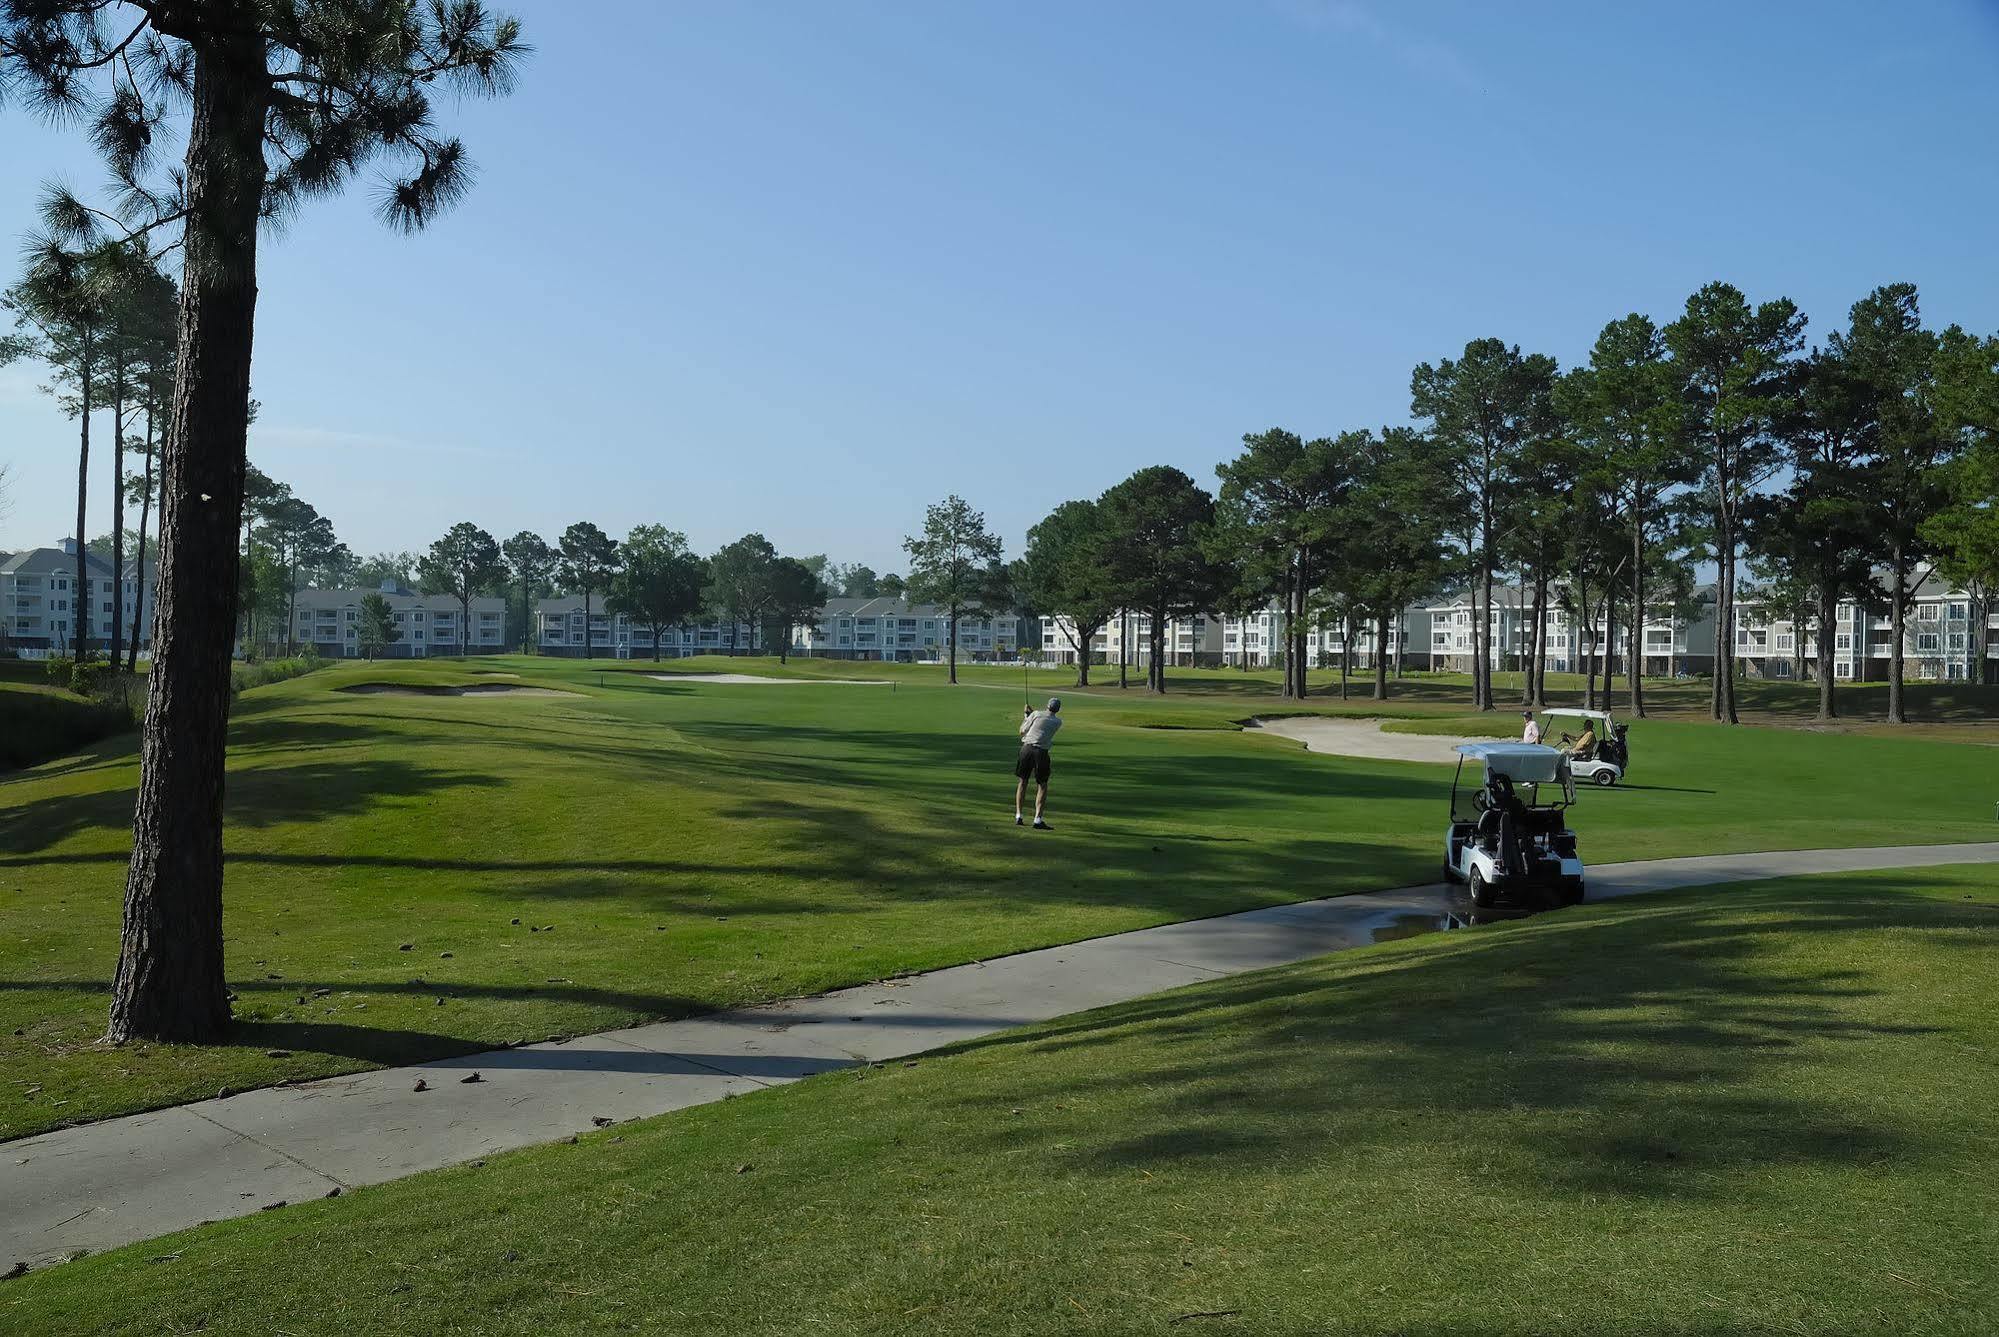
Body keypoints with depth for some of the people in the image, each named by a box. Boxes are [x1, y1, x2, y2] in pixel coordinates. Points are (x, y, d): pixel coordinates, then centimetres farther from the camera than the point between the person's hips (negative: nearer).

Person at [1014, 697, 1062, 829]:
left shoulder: (1036, 714, 4)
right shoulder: (1058, 722, 8)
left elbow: (1022, 730, 8)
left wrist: (1025, 715, 22)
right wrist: (1029, 713, 31)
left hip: (1027, 748, 1)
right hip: (1041, 752, -1)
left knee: (1022, 782, 13)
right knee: (1042, 786, 9)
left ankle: (1018, 815, 9)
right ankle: (1037, 819, -2)